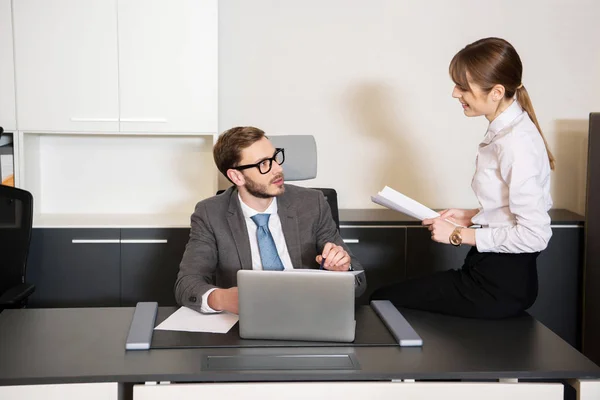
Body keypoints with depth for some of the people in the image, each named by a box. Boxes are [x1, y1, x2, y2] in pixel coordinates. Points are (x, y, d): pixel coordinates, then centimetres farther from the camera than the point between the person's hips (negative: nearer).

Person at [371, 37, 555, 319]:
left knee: (383, 300, -2)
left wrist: (460, 235, -15)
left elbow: (534, 235, -23)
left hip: (501, 284, -9)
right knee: (388, 294, 16)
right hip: (495, 272, 9)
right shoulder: (504, 130, 6)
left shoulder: (516, 144, -22)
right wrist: (471, 217, 6)